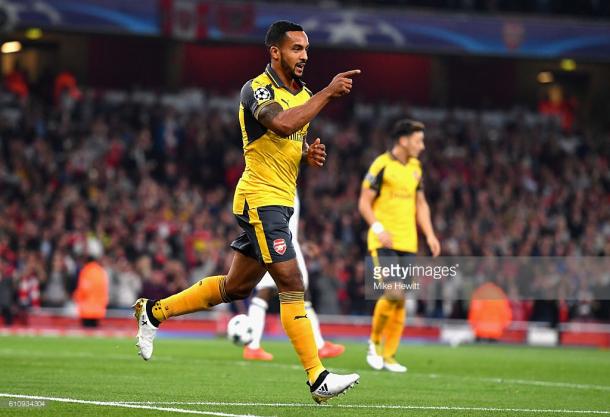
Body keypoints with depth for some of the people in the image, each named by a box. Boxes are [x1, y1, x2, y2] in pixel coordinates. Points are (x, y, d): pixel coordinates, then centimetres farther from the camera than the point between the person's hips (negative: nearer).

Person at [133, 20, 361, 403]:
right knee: (292, 284, -14)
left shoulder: (303, 94, 13)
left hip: (280, 203, 9)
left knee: (236, 287, 16)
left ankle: (154, 312, 30)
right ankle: (318, 378, -15)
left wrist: (310, 154, 2)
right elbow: (282, 125, -34)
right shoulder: (256, 89, -14)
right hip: (260, 199, -9)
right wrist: (328, 93, -30)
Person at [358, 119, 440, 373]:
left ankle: (389, 356, 11)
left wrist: (429, 235, 9)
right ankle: (374, 342, 4)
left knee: (400, 301, 4)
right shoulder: (382, 165, -7)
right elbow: (364, 203, -7)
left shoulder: (415, 167, 13)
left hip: (407, 244, 6)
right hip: (383, 243, -6)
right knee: (393, 293, -18)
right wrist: (379, 229, -20)